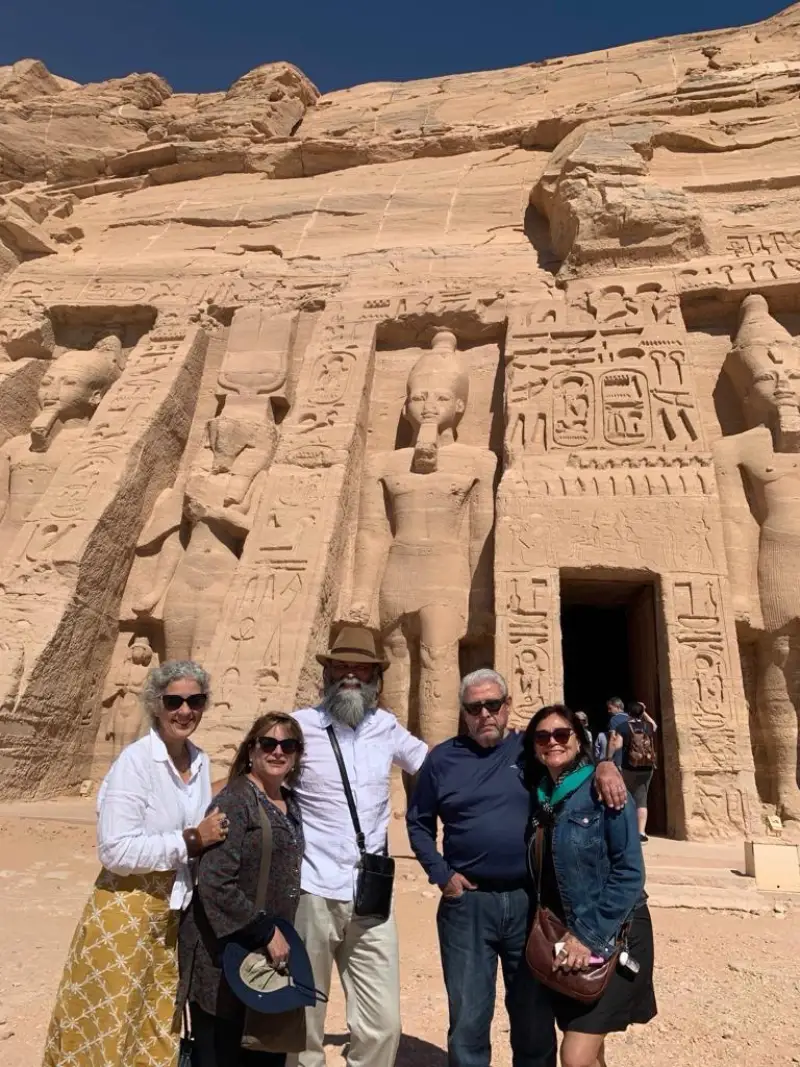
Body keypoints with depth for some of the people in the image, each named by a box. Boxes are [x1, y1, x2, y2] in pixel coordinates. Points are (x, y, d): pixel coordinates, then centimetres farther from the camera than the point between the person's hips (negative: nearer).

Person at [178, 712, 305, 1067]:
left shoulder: (290, 804, 9)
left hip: (271, 953, 7)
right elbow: (214, 883, -22)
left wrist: (278, 934, 10)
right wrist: (266, 931, -20)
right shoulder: (234, 801, -15)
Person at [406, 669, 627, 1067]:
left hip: (530, 901, 1)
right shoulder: (442, 758, 0)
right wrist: (441, 874, -3)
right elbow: (418, 823, 8)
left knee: (534, 1016, 17)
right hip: (467, 903, 0)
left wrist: (605, 766, -18)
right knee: (468, 1021, 11)